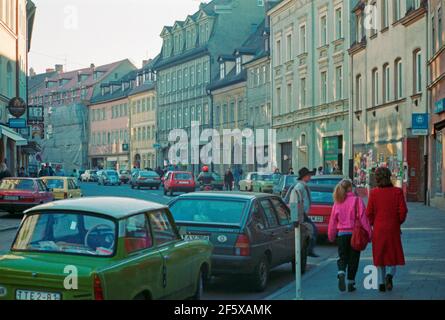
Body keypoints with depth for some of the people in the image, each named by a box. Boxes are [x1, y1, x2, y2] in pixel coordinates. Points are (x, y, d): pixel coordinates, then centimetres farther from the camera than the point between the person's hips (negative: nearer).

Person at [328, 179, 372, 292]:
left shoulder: (337, 202, 3)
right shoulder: (357, 200, -8)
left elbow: (333, 221, 7)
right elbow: (363, 218, -12)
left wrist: (331, 236, 17)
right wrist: (369, 233, -8)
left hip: (341, 234, 2)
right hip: (354, 234, -2)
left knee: (342, 258, 10)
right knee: (353, 259, 9)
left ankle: (341, 274, -18)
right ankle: (351, 283, 11)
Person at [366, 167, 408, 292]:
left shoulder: (374, 193, -7)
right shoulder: (397, 192, -7)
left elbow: (369, 212, -6)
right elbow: (403, 211, -8)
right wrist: (398, 222, 10)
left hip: (378, 229, 1)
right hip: (393, 229, -1)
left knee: (380, 255, 13)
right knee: (393, 255, 13)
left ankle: (381, 283, 12)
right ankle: (389, 275, -12)